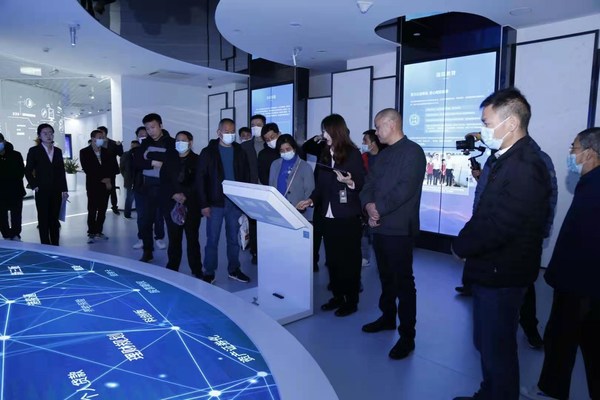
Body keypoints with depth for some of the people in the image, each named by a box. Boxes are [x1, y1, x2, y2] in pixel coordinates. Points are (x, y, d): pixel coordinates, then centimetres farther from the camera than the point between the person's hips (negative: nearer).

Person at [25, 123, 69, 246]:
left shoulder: (58, 151, 9)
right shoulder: (34, 151, -2)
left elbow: (62, 171, 9)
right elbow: (28, 171, 0)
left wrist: (64, 190, 5)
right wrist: (34, 186, -8)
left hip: (56, 191, 3)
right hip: (42, 191, -3)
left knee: (54, 219, 8)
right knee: (44, 220, 1)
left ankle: (55, 246, 15)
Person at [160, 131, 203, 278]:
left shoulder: (197, 160, 2)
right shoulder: (169, 159, 13)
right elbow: (163, 180, 7)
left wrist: (185, 195, -14)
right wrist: (174, 195, -8)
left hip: (191, 205, -3)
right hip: (171, 204, 3)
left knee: (192, 238, 1)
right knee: (173, 239, 7)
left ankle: (196, 270, 8)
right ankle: (172, 269, 17)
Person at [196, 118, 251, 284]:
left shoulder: (240, 152, 8)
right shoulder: (208, 152, -1)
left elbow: (246, 177, 9)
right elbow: (200, 179, -4)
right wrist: (204, 204, -10)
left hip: (236, 202, 3)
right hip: (215, 203, -3)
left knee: (234, 238, 11)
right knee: (212, 239, 2)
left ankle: (234, 270, 25)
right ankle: (209, 273, 15)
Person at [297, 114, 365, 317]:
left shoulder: (353, 154, -6)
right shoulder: (325, 155, 11)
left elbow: (363, 184, -7)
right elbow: (321, 185, 12)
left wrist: (349, 182, -25)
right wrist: (311, 199, -2)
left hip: (348, 217, -6)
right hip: (328, 216, 6)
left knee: (349, 259, 3)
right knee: (332, 258, 11)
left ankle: (351, 301, 15)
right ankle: (337, 296, 25)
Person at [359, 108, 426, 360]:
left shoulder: (412, 151, -8)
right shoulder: (384, 154, 17)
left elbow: (405, 189, -19)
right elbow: (369, 185, 12)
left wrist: (378, 208, -15)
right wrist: (368, 205, -7)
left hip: (399, 228, -8)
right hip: (380, 226, 8)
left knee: (403, 281, -2)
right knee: (385, 276, 18)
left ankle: (407, 336, 8)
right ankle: (387, 317, 35)